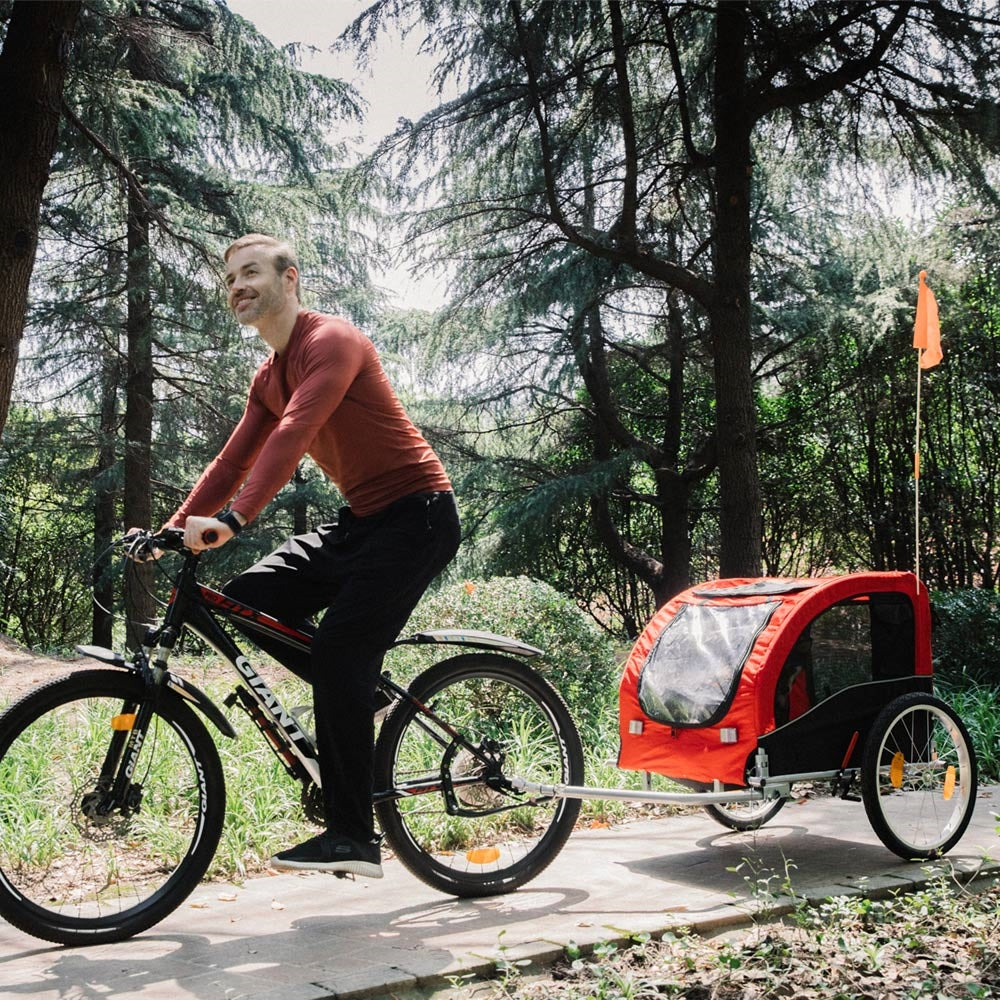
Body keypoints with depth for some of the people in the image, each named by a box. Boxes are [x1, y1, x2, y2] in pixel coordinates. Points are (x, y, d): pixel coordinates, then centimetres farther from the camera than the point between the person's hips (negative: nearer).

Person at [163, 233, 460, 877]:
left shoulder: (331, 341, -14)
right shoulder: (269, 377, 14)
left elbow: (293, 435, -28)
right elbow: (232, 462, 13)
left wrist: (232, 519, -37)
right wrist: (173, 529, 2)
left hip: (414, 514, -9)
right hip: (360, 520, 9)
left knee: (337, 655, -19)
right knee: (246, 600, -4)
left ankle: (353, 839, -11)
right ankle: (361, 692, 10)